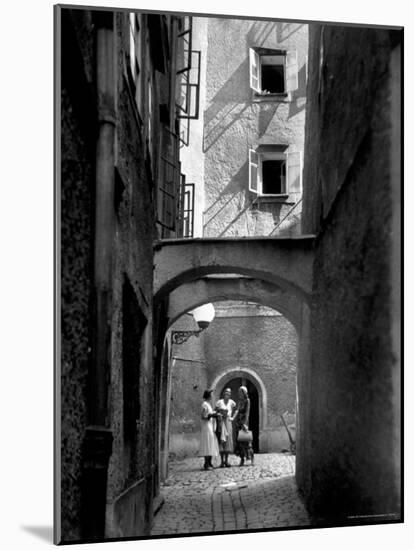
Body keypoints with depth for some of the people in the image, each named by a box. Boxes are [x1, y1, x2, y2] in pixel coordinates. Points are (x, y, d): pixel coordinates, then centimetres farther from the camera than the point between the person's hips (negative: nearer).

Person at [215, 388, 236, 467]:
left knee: (228, 440, 0)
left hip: (228, 422, 2)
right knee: (221, 441, -3)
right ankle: (222, 461, -1)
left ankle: (226, 461, 6)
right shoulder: (219, 402, -2)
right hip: (220, 422, -2)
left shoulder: (231, 402, 4)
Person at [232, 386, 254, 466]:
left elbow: (247, 412, -12)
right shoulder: (239, 401, 13)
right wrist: (233, 418, -12)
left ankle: (252, 458, 2)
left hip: (244, 421, -6)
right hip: (238, 422, 6)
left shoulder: (247, 400, -5)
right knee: (239, 440, 3)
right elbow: (237, 410, 5)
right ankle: (242, 459, 6)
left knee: (245, 440, -7)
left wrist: (245, 424, -20)